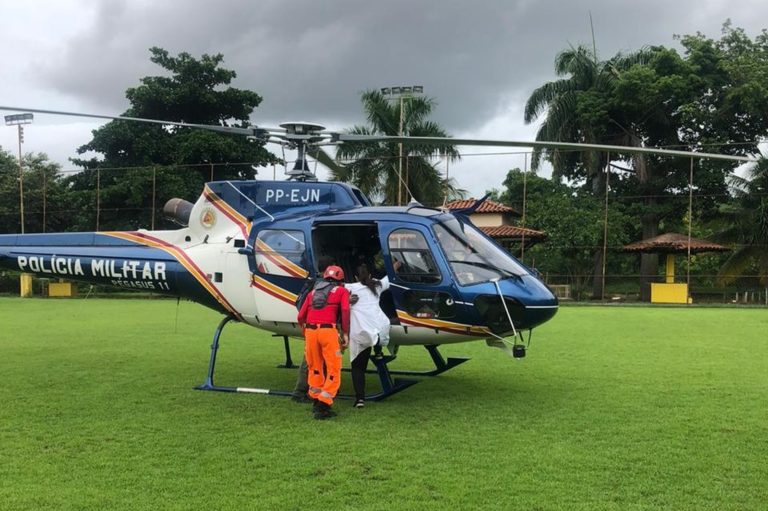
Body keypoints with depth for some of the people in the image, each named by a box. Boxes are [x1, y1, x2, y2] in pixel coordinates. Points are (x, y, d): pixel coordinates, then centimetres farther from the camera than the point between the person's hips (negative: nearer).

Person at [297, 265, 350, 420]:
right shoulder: (342, 291, 16)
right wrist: (345, 334, -1)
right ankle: (323, 405, -4)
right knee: (333, 369, 4)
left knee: (315, 368, 20)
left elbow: (301, 317, 19)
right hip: (328, 331, -4)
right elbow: (345, 311, -4)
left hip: (310, 330, 4)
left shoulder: (313, 292, 26)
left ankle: (316, 401, 25)